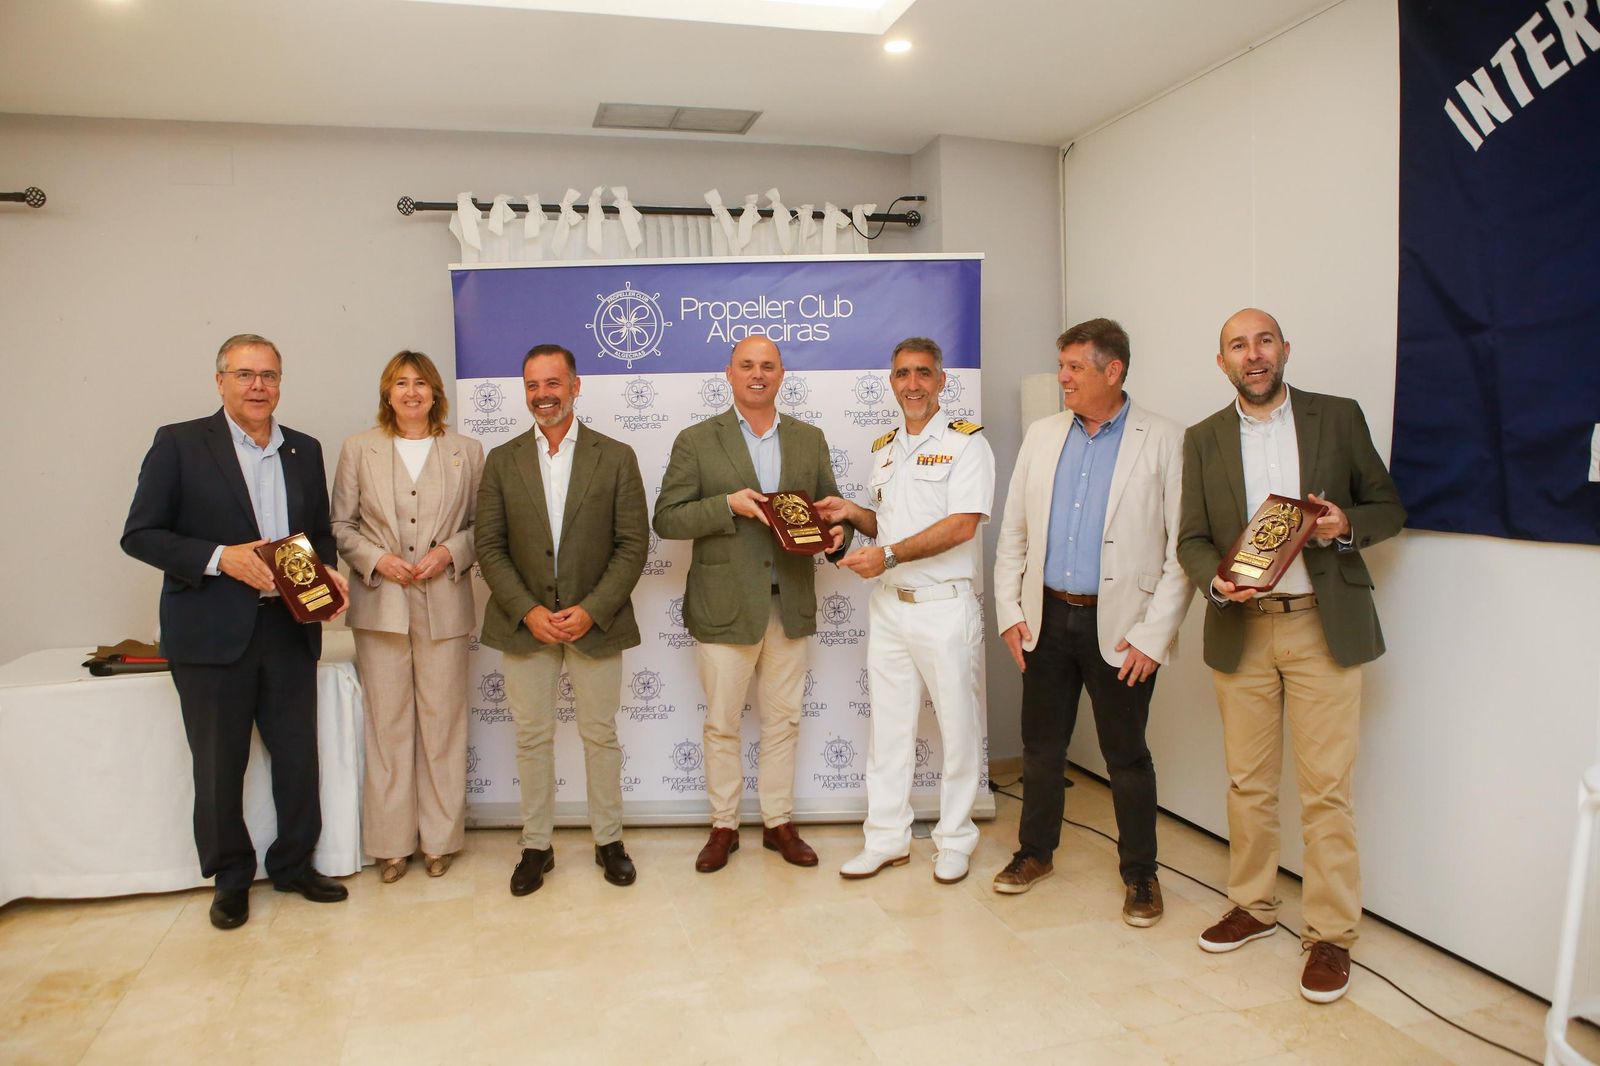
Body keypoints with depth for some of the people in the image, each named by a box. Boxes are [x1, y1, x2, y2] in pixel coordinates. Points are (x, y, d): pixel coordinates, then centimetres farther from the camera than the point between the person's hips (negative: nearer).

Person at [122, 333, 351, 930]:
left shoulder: (305, 451, 10)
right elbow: (139, 535, -6)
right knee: (219, 765, 10)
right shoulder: (179, 444, -3)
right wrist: (221, 558, -18)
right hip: (212, 634, -3)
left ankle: (295, 864, 30)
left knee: (298, 757, 11)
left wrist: (327, 571, -3)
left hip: (289, 629, 4)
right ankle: (230, 878, 29)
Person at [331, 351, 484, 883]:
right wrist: (376, 558, -8)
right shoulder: (359, 449, 7)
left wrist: (450, 551, -10)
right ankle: (391, 841, 17)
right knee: (387, 722, 4)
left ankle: (440, 838, 17)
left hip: (444, 602, 0)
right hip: (380, 603, 0)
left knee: (442, 720, 4)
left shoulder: (466, 451, 6)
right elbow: (341, 525, 8)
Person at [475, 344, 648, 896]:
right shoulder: (502, 461, 4)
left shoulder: (616, 457, -1)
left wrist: (592, 610, -14)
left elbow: (633, 545, -4)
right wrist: (528, 610, -11)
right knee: (532, 737, 9)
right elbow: (490, 547, 1)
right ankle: (535, 846, 24)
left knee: (600, 734, 9)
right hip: (524, 622, 1)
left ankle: (608, 840, 25)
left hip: (595, 620, -1)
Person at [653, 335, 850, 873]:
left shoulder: (809, 439, 8)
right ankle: (724, 826, 24)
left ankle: (779, 823, 27)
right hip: (724, 606, -2)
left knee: (783, 721, 12)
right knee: (722, 724, 8)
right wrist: (727, 504, -20)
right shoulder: (696, 441, -1)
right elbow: (666, 519, -6)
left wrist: (837, 535, -10)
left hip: (790, 605, 3)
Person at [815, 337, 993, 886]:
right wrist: (852, 512, 2)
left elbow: (962, 525, -18)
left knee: (957, 727, 6)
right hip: (888, 605, 6)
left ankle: (954, 840, 22)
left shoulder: (965, 441, -7)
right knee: (888, 726, 11)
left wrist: (888, 555, -21)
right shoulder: (883, 449, 14)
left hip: (945, 607, -6)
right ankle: (887, 838, 23)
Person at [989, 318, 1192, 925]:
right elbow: (1012, 531, 10)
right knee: (1041, 746, 14)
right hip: (1048, 617, 4)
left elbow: (1183, 549, -8)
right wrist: (1009, 612, 4)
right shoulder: (1042, 436, 7)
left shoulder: (1165, 442, -6)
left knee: (1126, 756, 8)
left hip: (1119, 625, -4)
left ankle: (1139, 874, 26)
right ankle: (1035, 852, 33)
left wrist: (1154, 635, -13)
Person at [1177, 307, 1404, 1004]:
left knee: (1326, 789, 0)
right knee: (1247, 783, 12)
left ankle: (1330, 935, 14)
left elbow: (1390, 507, 7)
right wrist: (1215, 581, -15)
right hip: (1241, 632, 2)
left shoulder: (1338, 418, 4)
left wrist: (1347, 524, -14)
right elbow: (1192, 538, 5)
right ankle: (1251, 906, 28)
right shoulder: (1203, 439, 7)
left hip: (1323, 627, -2)